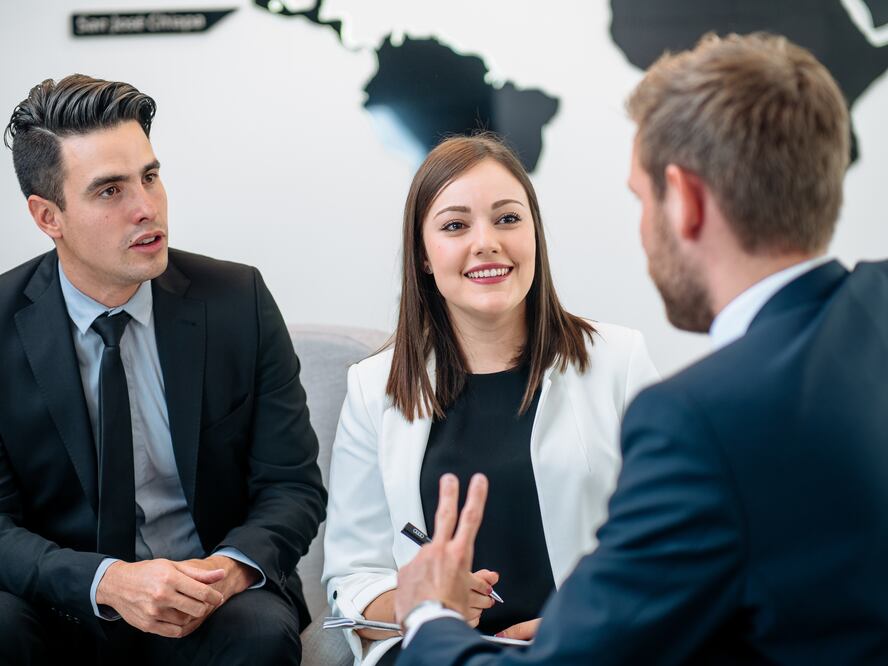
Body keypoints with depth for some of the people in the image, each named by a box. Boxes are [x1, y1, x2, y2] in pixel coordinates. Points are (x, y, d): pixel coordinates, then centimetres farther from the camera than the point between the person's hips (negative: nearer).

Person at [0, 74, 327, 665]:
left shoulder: (238, 301, -3)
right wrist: (107, 582, -27)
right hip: (64, 608, 0)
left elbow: (294, 487, 0)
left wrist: (232, 567, -22)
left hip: (215, 598, 1)